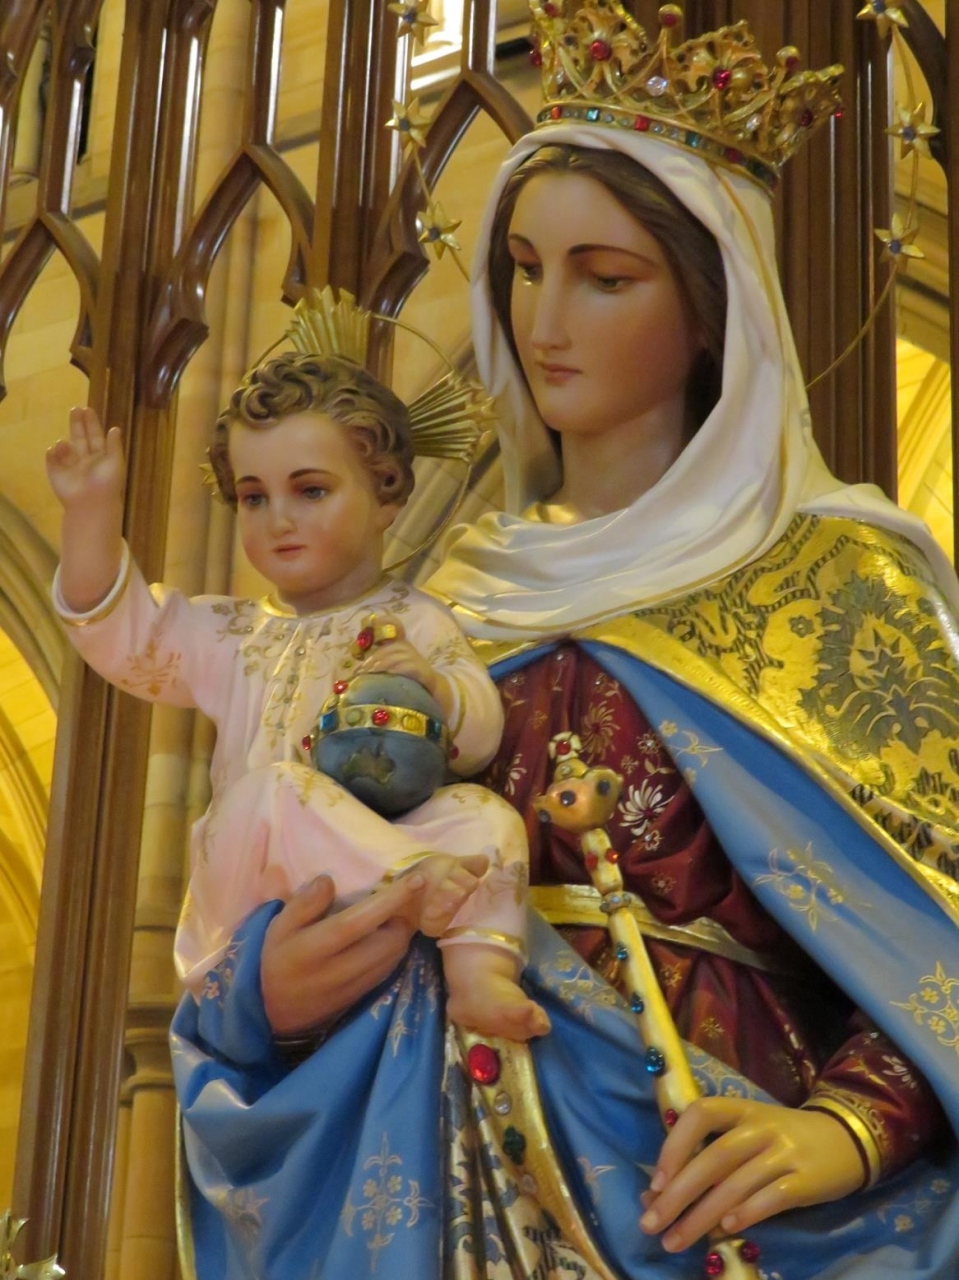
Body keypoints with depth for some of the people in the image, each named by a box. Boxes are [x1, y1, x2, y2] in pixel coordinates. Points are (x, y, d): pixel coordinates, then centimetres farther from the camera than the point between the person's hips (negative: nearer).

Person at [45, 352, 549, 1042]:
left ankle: (478, 973, -44)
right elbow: (125, 635, 10)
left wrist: (437, 687, -18)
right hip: (251, 886, 0)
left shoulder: (417, 623, 15)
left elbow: (481, 739, 4)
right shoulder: (234, 635, 23)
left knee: (484, 813, -25)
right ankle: (417, 878, -51)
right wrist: (93, 514, -1)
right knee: (278, 787, -31)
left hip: (392, 833, 0)